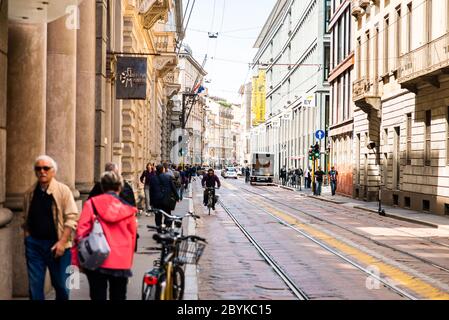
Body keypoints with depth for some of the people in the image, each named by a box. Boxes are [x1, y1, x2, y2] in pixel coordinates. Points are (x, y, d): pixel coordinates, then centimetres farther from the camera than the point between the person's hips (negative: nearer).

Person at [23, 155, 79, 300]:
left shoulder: (63, 190, -5)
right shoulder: (29, 193, 9)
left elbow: (71, 218, -10)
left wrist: (62, 242, -16)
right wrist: (27, 239, 10)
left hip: (56, 244, -3)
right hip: (34, 243, 3)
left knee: (61, 286, 5)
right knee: (35, 286, 5)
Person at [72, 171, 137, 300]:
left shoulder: (92, 204, -2)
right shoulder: (128, 209, 2)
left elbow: (81, 231, -7)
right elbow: (132, 237, 6)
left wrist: (78, 259, -1)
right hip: (121, 263, 1)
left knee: (98, 296, 7)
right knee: (118, 297, 14)